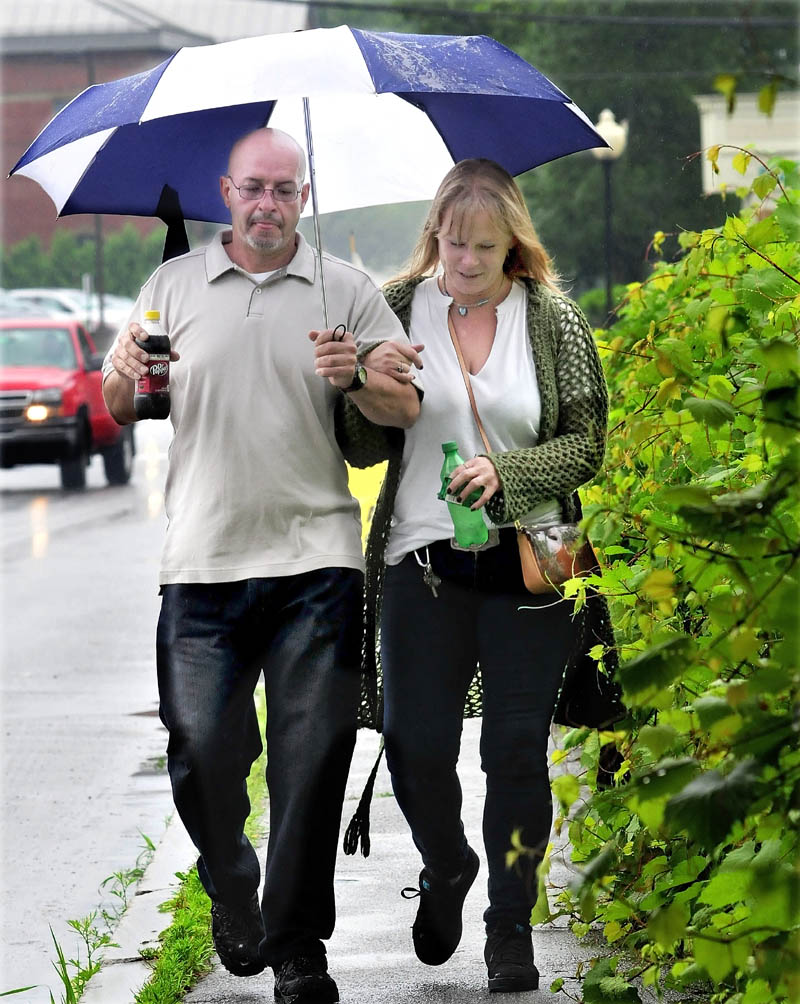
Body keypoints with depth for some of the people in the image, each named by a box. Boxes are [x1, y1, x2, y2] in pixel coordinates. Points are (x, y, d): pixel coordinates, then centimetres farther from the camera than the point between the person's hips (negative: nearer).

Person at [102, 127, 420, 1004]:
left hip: (314, 560, -1)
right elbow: (118, 408, 12)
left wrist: (354, 380, -17)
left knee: (312, 754, -3)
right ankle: (230, 891, 24)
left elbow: (406, 408, 3)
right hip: (203, 561, 1)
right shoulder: (173, 285, 12)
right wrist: (125, 375, -11)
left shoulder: (346, 291, 8)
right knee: (201, 747, -4)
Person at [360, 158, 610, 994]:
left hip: (528, 562, 0)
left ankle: (511, 924, 14)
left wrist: (504, 471, -14)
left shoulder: (555, 322, 3)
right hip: (424, 557, 1)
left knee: (517, 747, 0)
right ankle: (446, 870, 27)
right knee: (417, 744, -4)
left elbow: (587, 445, 2)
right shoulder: (396, 309, 4)